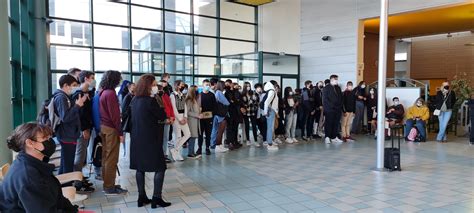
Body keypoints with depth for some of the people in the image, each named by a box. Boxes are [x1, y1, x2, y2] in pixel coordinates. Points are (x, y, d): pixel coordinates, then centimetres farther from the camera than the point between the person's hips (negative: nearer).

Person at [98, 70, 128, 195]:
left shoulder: (103, 93, 11)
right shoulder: (110, 93, -16)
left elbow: (104, 112, 13)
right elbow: (114, 114, -18)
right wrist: (120, 132, -14)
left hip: (103, 127, 9)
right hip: (111, 129, -9)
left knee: (106, 157, 15)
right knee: (111, 159, -2)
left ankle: (107, 184, 25)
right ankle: (110, 187, 6)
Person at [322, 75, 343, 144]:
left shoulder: (338, 88, 19)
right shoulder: (326, 88, -1)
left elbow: (341, 98, 21)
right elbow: (325, 99, -8)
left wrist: (340, 106, 5)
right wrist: (332, 106, -14)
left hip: (338, 109, 6)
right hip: (329, 110, -6)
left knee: (336, 124, 6)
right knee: (329, 124, -4)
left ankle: (334, 137, 13)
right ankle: (327, 137, 0)